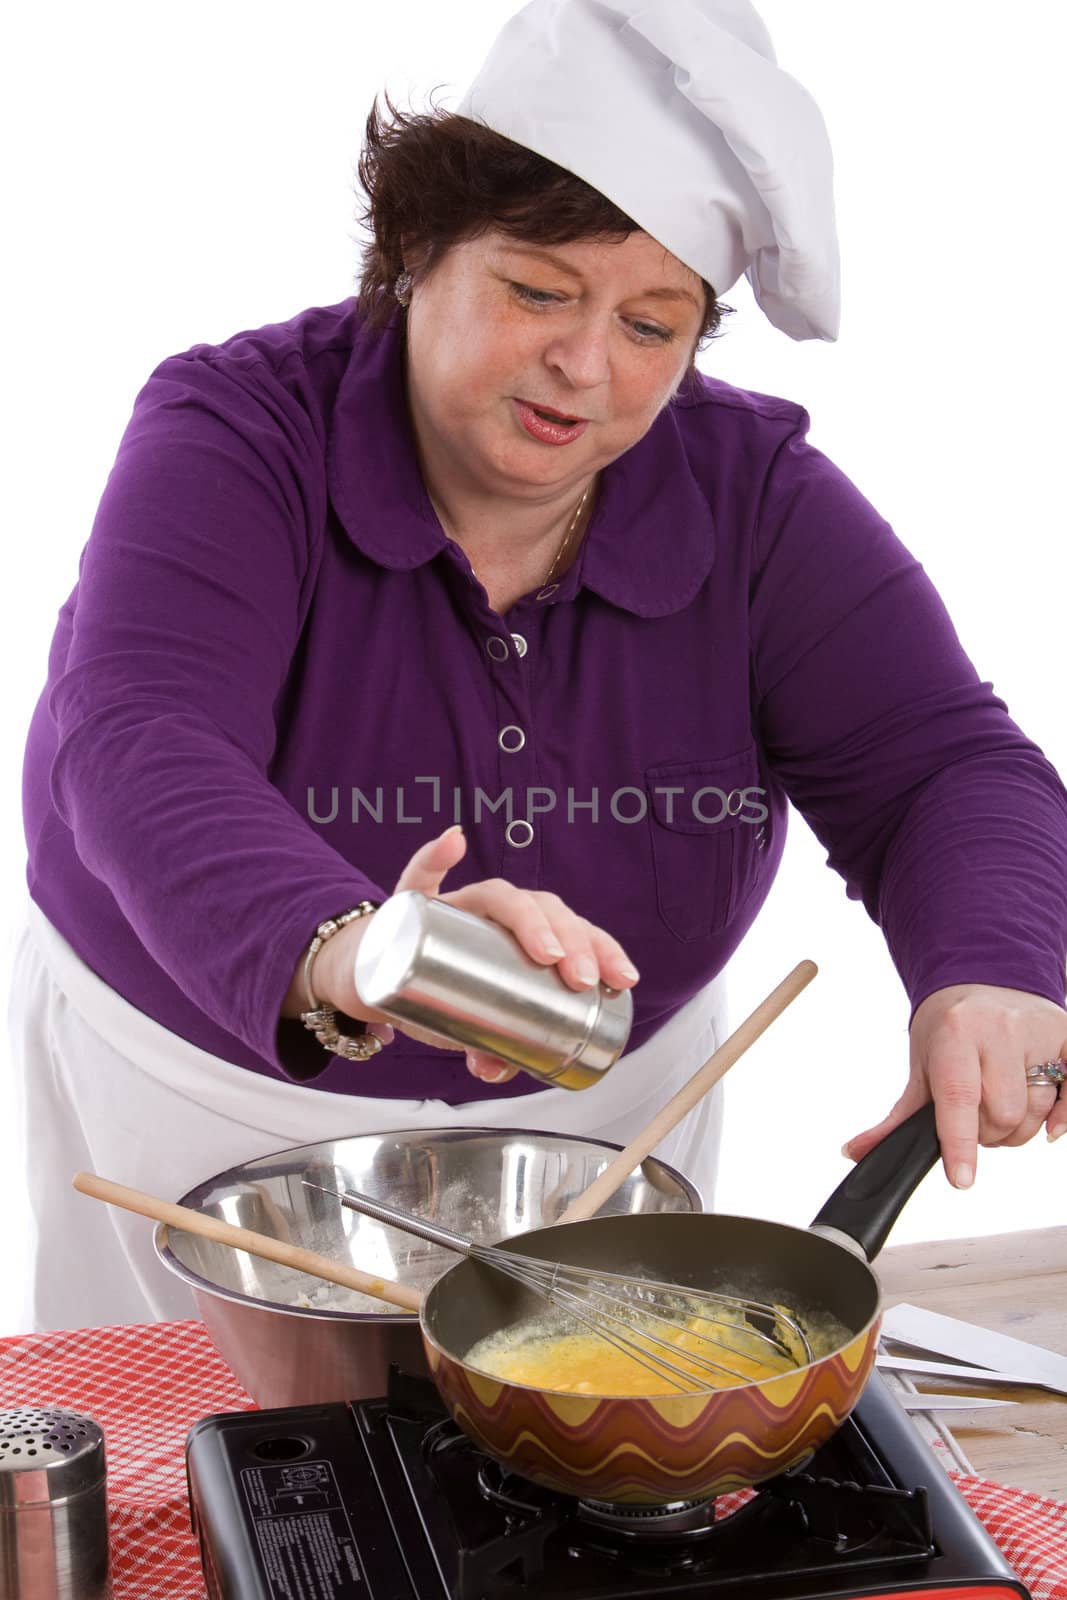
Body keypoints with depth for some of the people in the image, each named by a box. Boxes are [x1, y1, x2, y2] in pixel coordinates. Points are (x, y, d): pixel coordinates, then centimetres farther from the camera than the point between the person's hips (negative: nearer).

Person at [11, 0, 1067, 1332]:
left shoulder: (755, 494, -9)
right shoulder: (235, 434, -19)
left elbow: (942, 767, -15)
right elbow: (137, 751, -34)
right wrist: (333, 951, -55)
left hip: (594, 1120, 3)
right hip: (208, 1109, -2)